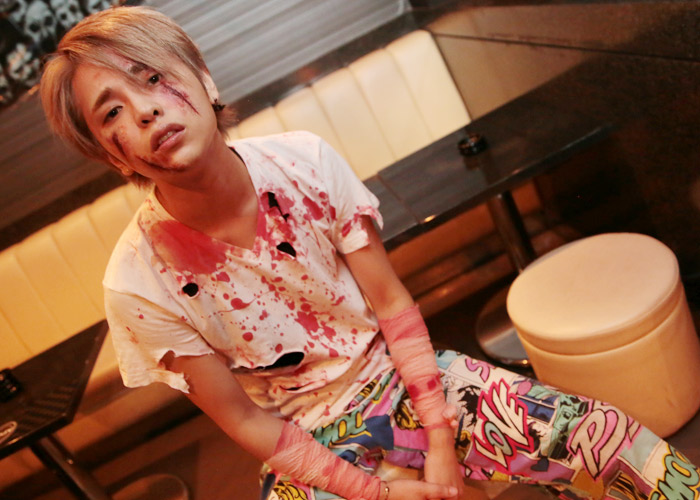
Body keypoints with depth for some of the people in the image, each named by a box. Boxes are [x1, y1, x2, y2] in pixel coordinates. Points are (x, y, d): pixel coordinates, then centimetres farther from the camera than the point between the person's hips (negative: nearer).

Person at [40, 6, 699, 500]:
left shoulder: (302, 160, -15)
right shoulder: (140, 284, -18)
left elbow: (391, 301, -8)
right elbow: (244, 419, -10)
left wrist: (440, 438, -11)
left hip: (400, 375, 1)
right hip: (307, 446, -1)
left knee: (615, 443, -13)